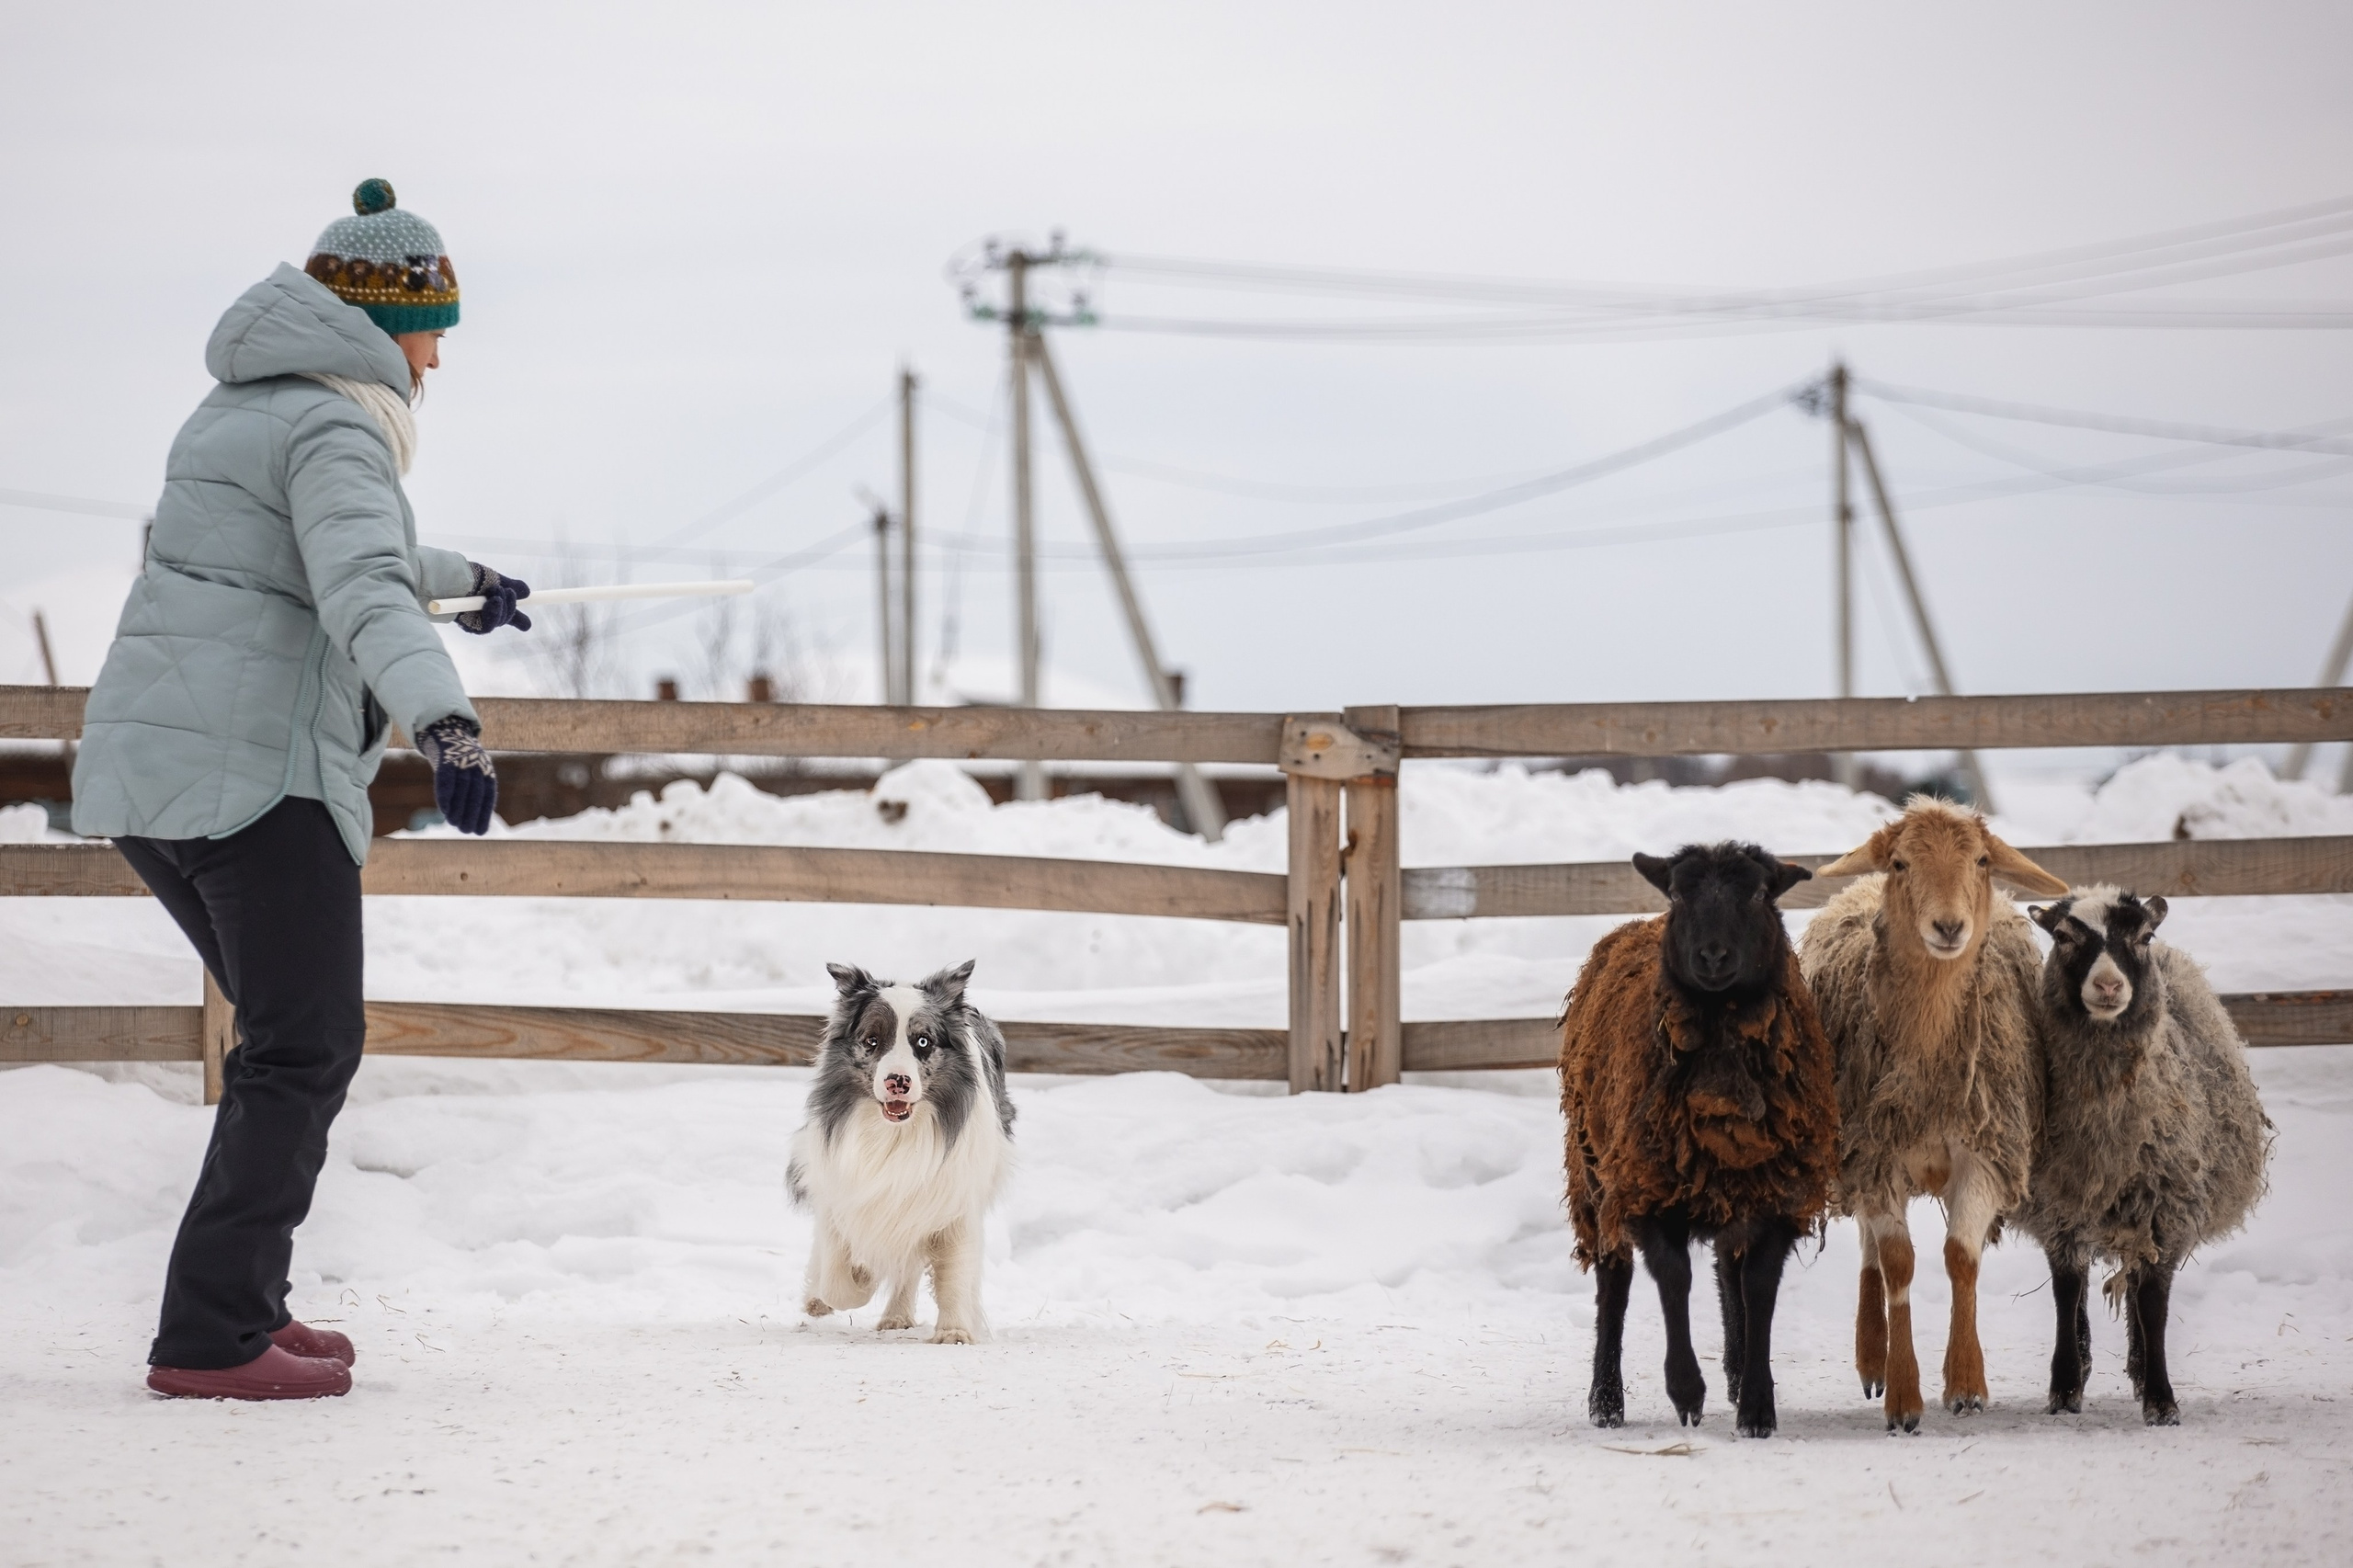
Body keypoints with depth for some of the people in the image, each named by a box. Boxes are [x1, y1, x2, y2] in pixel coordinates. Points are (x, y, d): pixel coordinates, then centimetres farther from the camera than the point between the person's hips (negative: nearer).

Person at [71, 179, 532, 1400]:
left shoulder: (240, 411, 23)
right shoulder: (333, 428, -9)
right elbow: (364, 590, -27)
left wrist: (461, 581, 59)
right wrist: (442, 719, -41)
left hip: (143, 770, 10)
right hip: (259, 773, -10)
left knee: (289, 1034, 19)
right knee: (306, 1049, -7)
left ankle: (241, 1303, 20)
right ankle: (212, 1336, -13)